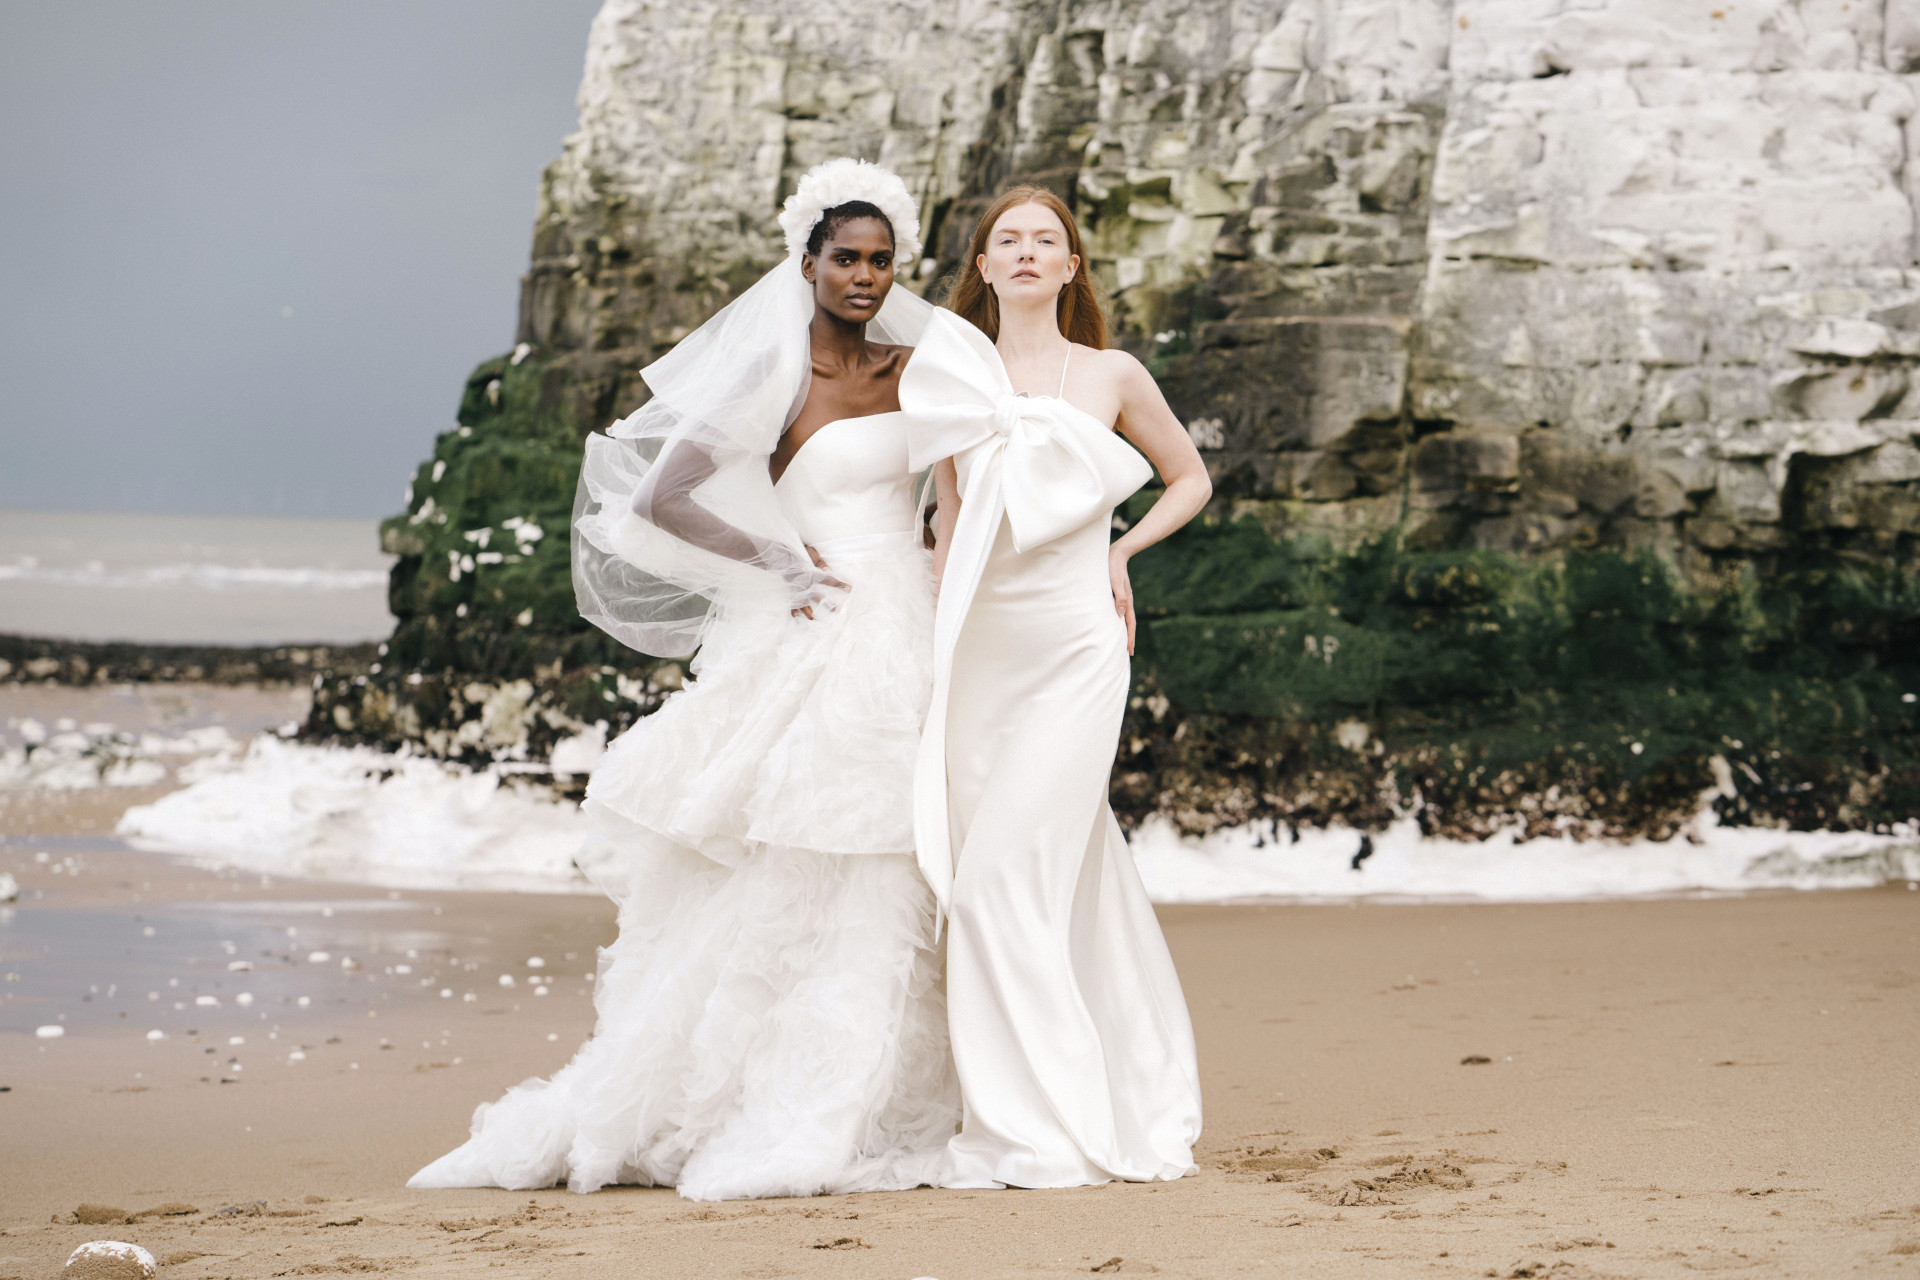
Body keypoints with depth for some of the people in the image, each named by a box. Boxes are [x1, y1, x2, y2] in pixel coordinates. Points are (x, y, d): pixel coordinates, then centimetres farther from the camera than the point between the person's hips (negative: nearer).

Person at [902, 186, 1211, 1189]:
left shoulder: (1110, 378, 4)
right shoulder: (955, 374, 10)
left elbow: (1191, 478, 18)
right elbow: (949, 528, 15)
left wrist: (1119, 552, 5)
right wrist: (934, 654, 10)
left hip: (1074, 652, -3)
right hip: (978, 651, 3)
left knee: (1009, 878, -13)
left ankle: (1035, 1131, -8)